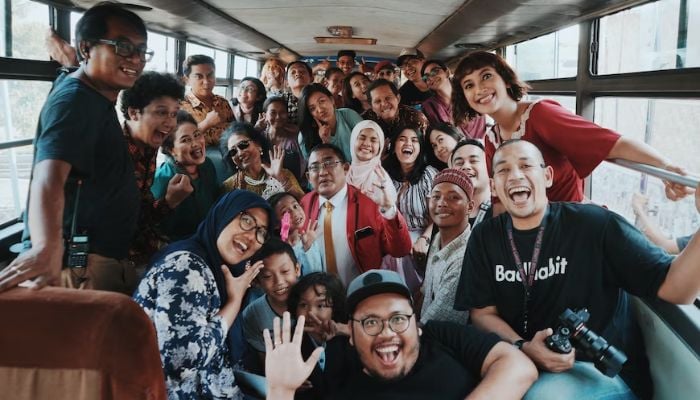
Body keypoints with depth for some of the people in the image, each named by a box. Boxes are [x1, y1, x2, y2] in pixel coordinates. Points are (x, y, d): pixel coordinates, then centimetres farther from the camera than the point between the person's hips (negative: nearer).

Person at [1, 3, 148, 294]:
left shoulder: (94, 96, 10)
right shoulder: (75, 100, -20)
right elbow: (49, 175, -39)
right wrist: (47, 247, -54)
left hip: (106, 256, 10)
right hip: (83, 264, -10)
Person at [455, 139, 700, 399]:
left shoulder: (593, 224, -10)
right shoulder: (484, 238, 2)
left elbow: (673, 287, -13)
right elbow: (483, 313, 2)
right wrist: (522, 348, -19)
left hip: (603, 369, -4)